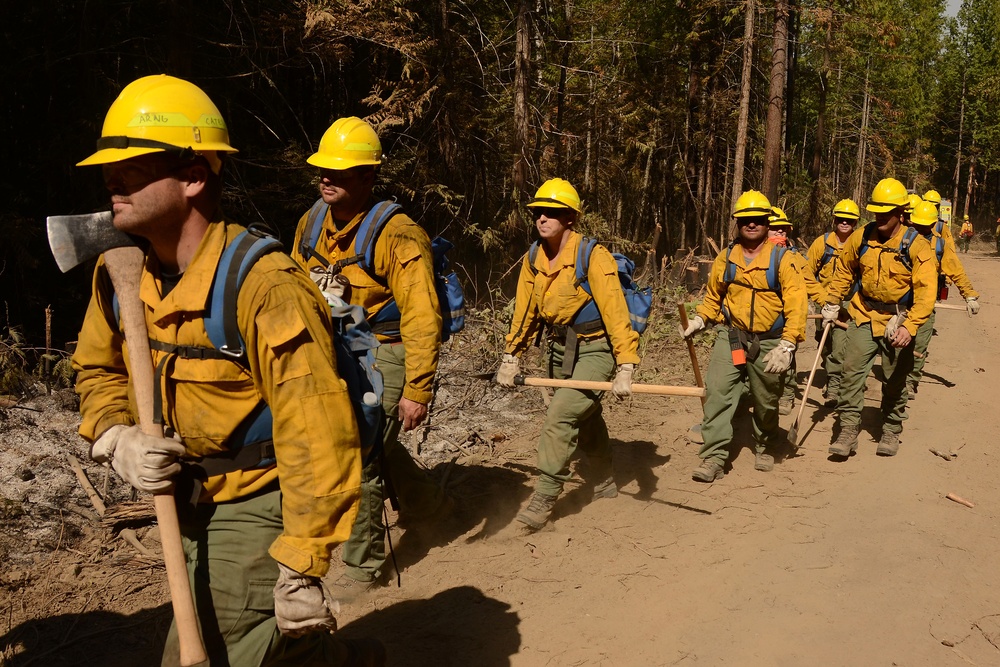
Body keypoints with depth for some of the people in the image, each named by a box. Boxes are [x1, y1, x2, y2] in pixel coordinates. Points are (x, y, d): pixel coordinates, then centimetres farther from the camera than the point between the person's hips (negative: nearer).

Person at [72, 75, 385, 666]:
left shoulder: (264, 285, -26)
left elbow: (315, 438, -26)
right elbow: (99, 371, 14)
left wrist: (305, 568, -23)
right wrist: (119, 440, -8)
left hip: (259, 507, -8)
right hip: (189, 502, 8)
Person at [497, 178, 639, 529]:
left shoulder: (593, 257, -21)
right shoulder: (532, 259, -1)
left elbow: (616, 313, -24)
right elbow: (525, 312, 7)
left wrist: (625, 368, -28)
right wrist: (511, 357, 6)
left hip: (595, 349, -7)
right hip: (560, 348, 7)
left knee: (560, 414, -19)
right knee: (586, 421, 19)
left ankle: (544, 498, -9)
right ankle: (606, 488, 38)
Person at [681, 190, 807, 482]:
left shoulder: (782, 259, -9)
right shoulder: (726, 258, 3)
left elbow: (796, 304, -16)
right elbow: (713, 296, 16)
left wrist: (787, 345, -25)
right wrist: (699, 320, 1)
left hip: (769, 343, -2)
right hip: (732, 338, 2)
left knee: (766, 403, 13)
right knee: (717, 393, -12)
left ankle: (764, 449, 39)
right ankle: (713, 458, -8)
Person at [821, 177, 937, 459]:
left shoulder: (917, 246, -16)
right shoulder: (861, 237, -4)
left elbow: (926, 293, -20)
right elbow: (844, 271, 13)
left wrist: (909, 327, -31)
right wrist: (832, 304, 11)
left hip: (897, 322, -2)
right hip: (864, 316, 2)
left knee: (894, 381, 10)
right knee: (852, 372, -6)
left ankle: (891, 432, 28)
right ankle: (848, 431, 2)